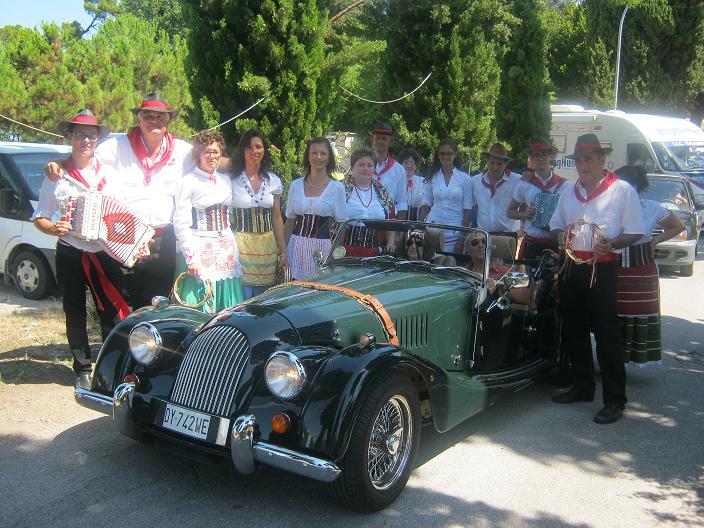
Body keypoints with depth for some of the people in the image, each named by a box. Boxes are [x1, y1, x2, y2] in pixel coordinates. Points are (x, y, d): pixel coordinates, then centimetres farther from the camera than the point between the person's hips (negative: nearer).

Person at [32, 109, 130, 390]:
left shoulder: (109, 175, 9)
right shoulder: (56, 176, 2)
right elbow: (40, 217, 4)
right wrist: (54, 228, -17)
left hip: (105, 253, 1)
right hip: (70, 254, -1)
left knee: (112, 313, -2)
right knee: (75, 315, 8)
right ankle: (83, 370, 21)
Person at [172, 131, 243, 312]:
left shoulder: (225, 180, 13)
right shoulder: (188, 182, -5)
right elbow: (181, 224, -9)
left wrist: (233, 248, 14)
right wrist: (191, 257, -15)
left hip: (226, 249, 6)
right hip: (200, 249, -6)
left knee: (229, 310, 4)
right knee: (200, 307, -5)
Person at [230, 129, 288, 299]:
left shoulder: (273, 181, 8)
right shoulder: (231, 179, -3)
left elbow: (277, 219, 12)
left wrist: (283, 252, 9)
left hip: (267, 248, 4)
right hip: (240, 246, -3)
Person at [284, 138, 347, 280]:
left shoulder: (337, 187, 0)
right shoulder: (296, 185, 8)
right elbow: (290, 221, 12)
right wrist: (283, 251, 7)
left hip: (323, 247, -2)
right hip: (297, 246, 2)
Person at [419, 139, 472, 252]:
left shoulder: (464, 178, 3)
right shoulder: (432, 177, 8)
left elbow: (467, 210, 1)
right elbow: (425, 205, 10)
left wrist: (464, 236, -5)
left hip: (454, 233, -1)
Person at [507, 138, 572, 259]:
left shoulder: (565, 185, 4)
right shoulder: (524, 184, 6)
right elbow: (509, 212, 14)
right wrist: (524, 214, -5)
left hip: (556, 244, 0)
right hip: (531, 243, 0)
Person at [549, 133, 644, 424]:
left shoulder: (623, 190, -2)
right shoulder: (569, 191, 15)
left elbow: (635, 233, -3)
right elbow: (556, 223, 24)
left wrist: (612, 244, -22)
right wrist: (560, 235, 1)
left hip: (603, 268, -6)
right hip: (571, 267, 6)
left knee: (607, 335, -6)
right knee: (573, 331, 13)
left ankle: (614, 400, 1)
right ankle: (582, 387, 28)